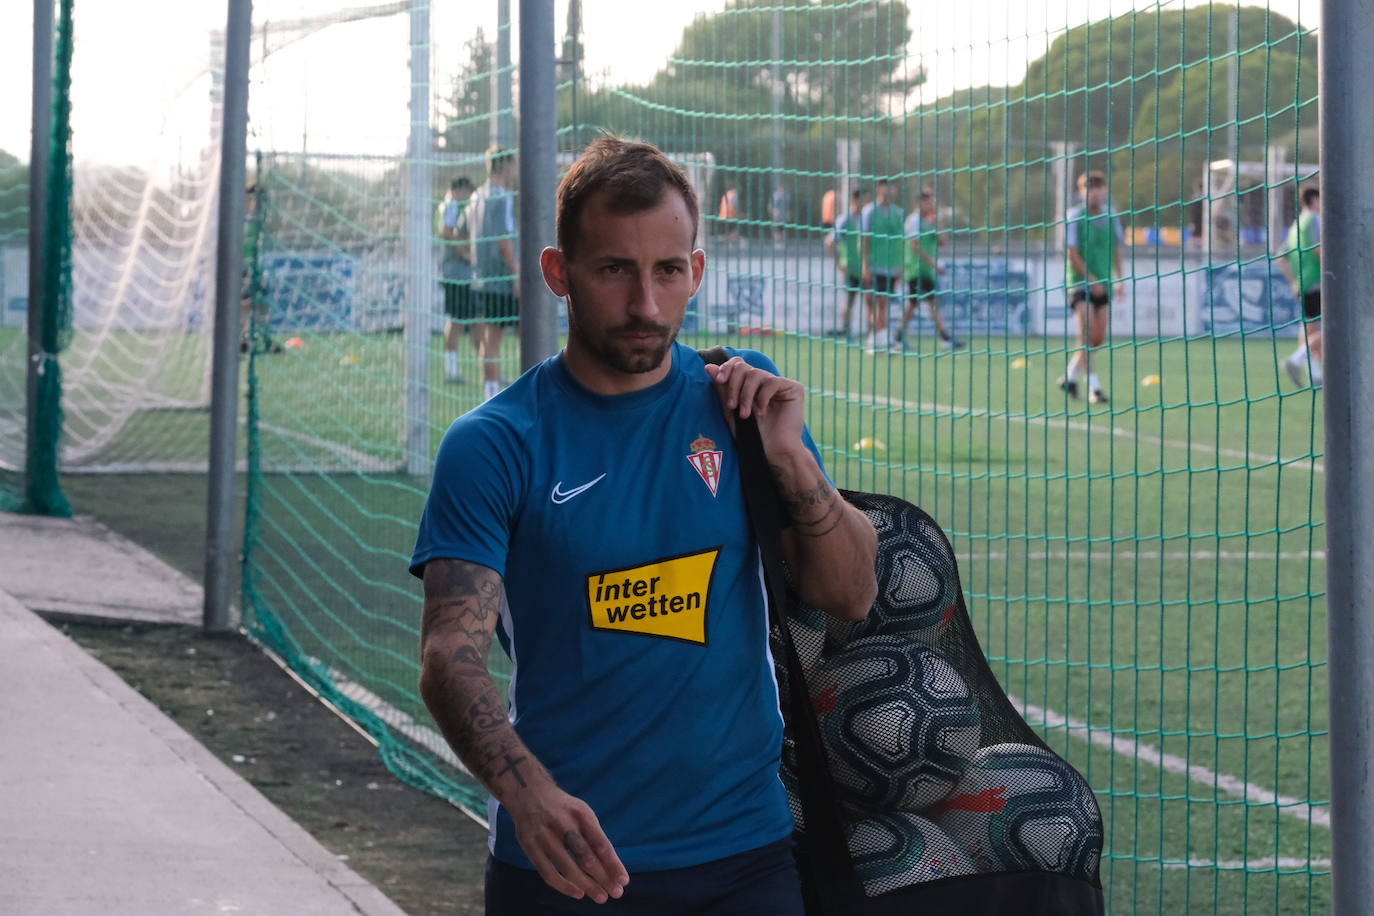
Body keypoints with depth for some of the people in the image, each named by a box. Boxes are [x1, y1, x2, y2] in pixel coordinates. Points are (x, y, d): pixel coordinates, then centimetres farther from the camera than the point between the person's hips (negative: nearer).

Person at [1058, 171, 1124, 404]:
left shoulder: (1110, 216, 6)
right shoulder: (1075, 216, -8)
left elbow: (1116, 249, 16)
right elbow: (1073, 253, -11)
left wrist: (1120, 280, 10)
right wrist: (1090, 279, -18)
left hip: (1103, 284, 5)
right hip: (1079, 281, -5)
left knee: (1099, 337, 4)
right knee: (1087, 332, -16)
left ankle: (1071, 376, 24)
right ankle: (1093, 387, -16)